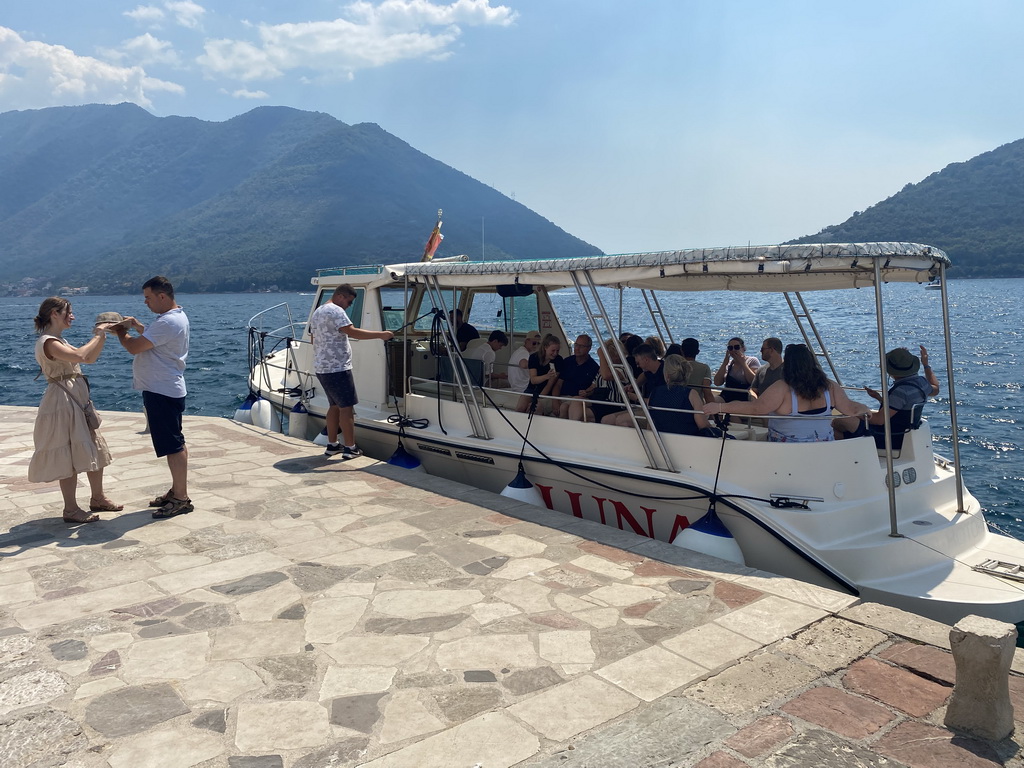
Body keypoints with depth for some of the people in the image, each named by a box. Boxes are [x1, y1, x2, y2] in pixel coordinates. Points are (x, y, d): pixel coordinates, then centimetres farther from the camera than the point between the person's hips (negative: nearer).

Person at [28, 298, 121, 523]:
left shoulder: (60, 341, 15)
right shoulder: (47, 342, -15)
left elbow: (90, 358, 20)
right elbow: (78, 355, -31)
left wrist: (102, 336, 8)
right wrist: (97, 336, -18)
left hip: (78, 401, 10)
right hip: (62, 403, -10)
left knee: (95, 451, 15)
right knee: (69, 457, -3)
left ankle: (98, 498, 28)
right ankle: (71, 510, 7)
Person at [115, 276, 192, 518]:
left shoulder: (167, 322, -21)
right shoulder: (177, 316, 13)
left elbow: (134, 347, -20)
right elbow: (153, 338, 28)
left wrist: (121, 333, -1)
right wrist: (137, 326, 12)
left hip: (162, 392, -11)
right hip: (168, 389, 11)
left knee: (173, 446, -6)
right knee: (175, 443, 16)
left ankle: (181, 499, 0)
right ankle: (177, 491, 26)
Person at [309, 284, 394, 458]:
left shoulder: (317, 312, 18)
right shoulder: (335, 311, -14)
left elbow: (313, 338, 25)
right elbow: (353, 332, -25)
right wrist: (381, 334, -24)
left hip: (321, 368, 10)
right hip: (337, 368, -10)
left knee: (334, 406, 16)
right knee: (347, 407, -5)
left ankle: (332, 445, 20)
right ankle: (350, 448, -4)